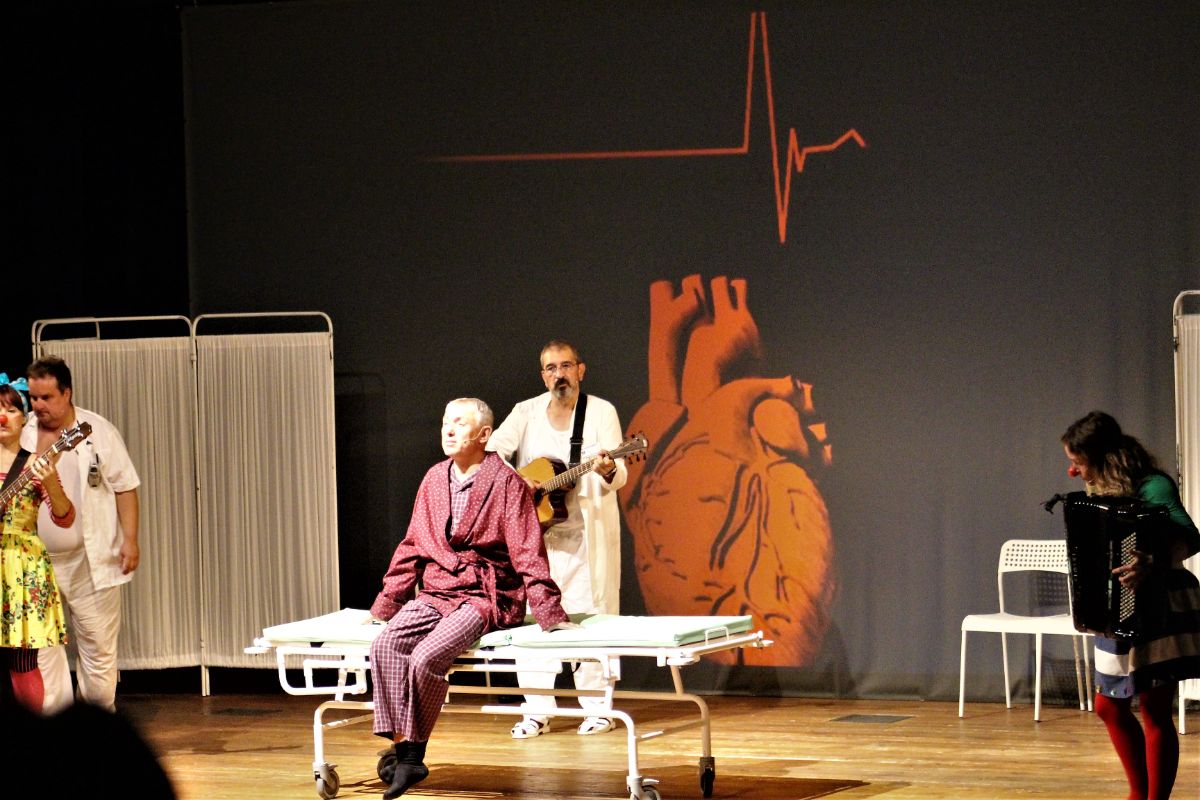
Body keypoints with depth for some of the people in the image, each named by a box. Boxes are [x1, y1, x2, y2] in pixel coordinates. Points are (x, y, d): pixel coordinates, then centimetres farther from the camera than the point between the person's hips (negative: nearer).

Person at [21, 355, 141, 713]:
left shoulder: (99, 432, -1)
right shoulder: (22, 435, 3)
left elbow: (124, 487, 1)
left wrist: (130, 539, -6)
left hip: (91, 562, -2)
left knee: (99, 647, 6)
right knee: (42, 650, 2)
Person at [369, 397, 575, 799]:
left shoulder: (506, 483, -6)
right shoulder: (434, 479, 12)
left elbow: (527, 554, -9)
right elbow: (411, 547, 18)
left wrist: (549, 614, -16)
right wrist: (384, 605, 17)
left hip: (486, 597, -6)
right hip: (436, 593, 6)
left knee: (426, 657, -29)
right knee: (385, 646, -22)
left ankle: (415, 752, -11)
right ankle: (403, 751, -20)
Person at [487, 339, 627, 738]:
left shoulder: (601, 411, 1)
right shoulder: (526, 412, 8)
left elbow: (617, 475, -9)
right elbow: (491, 451, -4)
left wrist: (608, 472, -32)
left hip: (588, 533, -2)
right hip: (534, 531, 2)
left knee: (591, 616, -2)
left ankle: (597, 708, 5)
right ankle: (537, 712, 2)